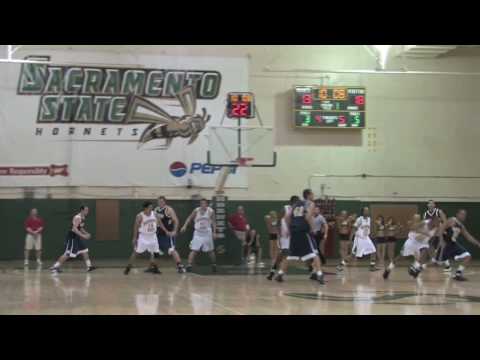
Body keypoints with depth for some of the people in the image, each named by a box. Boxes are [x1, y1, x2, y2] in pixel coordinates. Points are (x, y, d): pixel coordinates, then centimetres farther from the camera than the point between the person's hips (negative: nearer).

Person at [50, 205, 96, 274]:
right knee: (67, 254, -8)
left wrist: (86, 234, 11)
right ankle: (55, 267, -4)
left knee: (85, 251, 9)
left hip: (77, 237, 10)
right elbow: (74, 229, -30)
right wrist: (83, 236, -31)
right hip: (72, 237, -10)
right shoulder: (77, 218, -21)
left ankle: (89, 266, 14)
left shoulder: (83, 218, 10)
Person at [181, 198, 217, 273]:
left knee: (210, 251, 12)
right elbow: (189, 218, 4)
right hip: (198, 234, -1)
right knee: (194, 250, -9)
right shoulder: (196, 211, -7)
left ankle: (214, 265, 30)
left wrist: (214, 232, -2)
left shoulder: (211, 211, -6)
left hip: (207, 234, 1)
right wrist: (185, 226, -8)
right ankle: (189, 266, -9)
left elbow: (213, 222, 3)